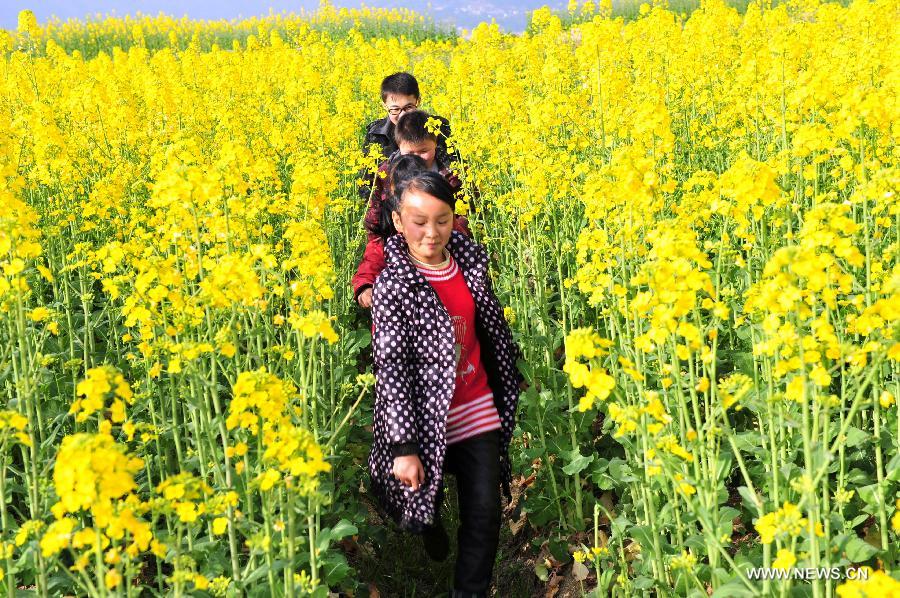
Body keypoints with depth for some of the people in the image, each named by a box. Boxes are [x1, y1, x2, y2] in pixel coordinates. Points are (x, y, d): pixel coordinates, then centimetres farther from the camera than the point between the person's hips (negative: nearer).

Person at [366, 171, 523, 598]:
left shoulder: (471, 261, -4)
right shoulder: (394, 285, -18)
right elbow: (390, 367, -18)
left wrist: (509, 379, 22)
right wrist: (404, 446, -20)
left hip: (479, 410, 4)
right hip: (427, 416, -3)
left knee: (485, 513, 5)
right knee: (425, 493, 19)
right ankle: (430, 524, 55)